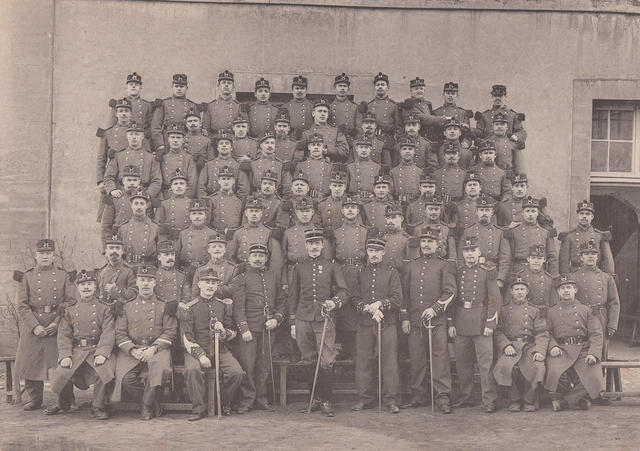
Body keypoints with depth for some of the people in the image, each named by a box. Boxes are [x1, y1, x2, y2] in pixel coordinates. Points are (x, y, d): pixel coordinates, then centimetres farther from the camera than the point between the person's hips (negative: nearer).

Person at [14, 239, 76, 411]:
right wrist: (34, 326, -12)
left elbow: (70, 301, 0)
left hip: (58, 327, -1)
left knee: (61, 363, -2)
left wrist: (57, 322, -12)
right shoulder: (26, 277, 7)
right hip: (33, 327, 1)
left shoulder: (64, 275, 6)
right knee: (31, 363, 3)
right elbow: (22, 305, 0)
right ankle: (34, 399, 17)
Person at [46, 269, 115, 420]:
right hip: (76, 351, 2)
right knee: (60, 374, -18)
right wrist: (65, 355, -11)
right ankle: (63, 403, 15)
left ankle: (98, 406, -8)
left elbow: (108, 333, -3)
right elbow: (63, 335, 5)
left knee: (106, 370, -30)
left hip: (98, 350, -2)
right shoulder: (69, 310, 13)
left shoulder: (104, 309, 7)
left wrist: (102, 353, -19)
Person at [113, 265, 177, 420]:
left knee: (161, 369, -34)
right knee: (125, 378, -26)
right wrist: (133, 350, -10)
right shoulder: (127, 306, 14)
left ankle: (147, 404, -10)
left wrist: (153, 348, -13)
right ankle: (154, 403, -3)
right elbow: (120, 333, 8)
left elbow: (170, 332, 3)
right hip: (131, 351, 1)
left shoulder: (164, 306, 11)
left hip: (157, 348, -1)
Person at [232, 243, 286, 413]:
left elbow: (282, 300, 15)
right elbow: (238, 306, -5)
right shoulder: (242, 278, 1)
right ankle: (246, 401, 6)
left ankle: (261, 399, 18)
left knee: (264, 366, 8)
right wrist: (244, 329, -12)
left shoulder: (274, 276, 13)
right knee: (247, 366, -4)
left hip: (268, 329, 4)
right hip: (249, 328, -3)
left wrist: (276, 319, 0)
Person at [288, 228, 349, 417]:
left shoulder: (332, 266, 8)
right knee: (309, 362, 6)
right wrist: (293, 322, 8)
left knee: (327, 362, -7)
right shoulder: (299, 267, 12)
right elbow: (292, 296, 14)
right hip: (303, 320, 2)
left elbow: (344, 292, 4)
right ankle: (316, 398, 18)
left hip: (325, 319, -2)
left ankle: (326, 401, 1)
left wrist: (335, 302, -18)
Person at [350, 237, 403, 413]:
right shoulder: (360, 273, 13)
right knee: (363, 362, 3)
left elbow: (397, 299, -1)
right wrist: (368, 308, -12)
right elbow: (354, 298, 6)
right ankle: (364, 398, 13)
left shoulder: (392, 273, 7)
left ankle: (391, 399, 4)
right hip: (364, 324, 2)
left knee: (389, 361, -3)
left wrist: (380, 303, -16)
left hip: (387, 324, -2)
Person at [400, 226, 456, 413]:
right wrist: (404, 317, 8)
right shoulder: (410, 265, 15)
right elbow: (404, 292, 15)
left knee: (440, 356, -7)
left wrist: (435, 308, -14)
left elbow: (450, 291, -3)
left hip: (437, 319, -3)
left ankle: (443, 397, -4)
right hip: (414, 320, 3)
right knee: (416, 359, 5)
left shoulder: (445, 265, 5)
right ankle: (418, 396, 14)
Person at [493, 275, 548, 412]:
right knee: (506, 366, -32)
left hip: (529, 346, 1)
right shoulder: (503, 310, 12)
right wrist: (506, 345, -13)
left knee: (537, 366, -30)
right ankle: (515, 401, -11)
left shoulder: (534, 311, 13)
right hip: (509, 347, -1)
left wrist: (539, 350, -12)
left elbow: (542, 334, 5)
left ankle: (529, 402, -9)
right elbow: (498, 332, 6)